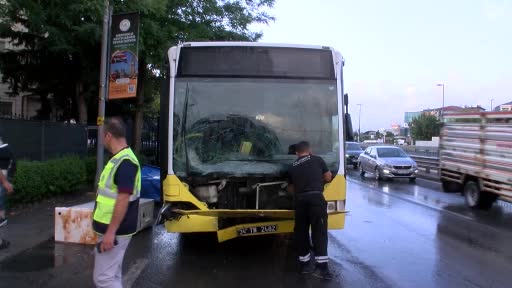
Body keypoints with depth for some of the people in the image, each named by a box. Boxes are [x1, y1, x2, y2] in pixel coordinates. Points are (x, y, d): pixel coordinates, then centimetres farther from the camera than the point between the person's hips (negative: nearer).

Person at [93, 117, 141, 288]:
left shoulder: (125, 162, -21)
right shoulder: (119, 159, 10)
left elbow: (123, 199, -26)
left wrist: (110, 232, -25)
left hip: (115, 230, -10)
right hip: (112, 228, 10)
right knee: (112, 274, 17)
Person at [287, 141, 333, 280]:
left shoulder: (292, 167, 18)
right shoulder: (317, 159, 10)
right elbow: (328, 178, 16)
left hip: (300, 200, 3)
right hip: (316, 198, -3)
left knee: (301, 232, 13)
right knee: (319, 232, -1)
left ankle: (303, 264, 20)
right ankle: (321, 267, -5)